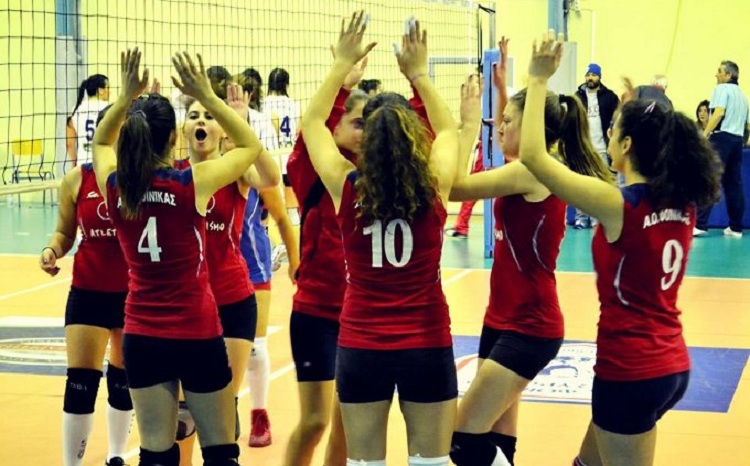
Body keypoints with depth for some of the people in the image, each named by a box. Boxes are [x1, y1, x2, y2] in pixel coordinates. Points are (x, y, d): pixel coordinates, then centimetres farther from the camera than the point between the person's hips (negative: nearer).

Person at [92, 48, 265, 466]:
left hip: (142, 337, 4)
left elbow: (101, 143, 19)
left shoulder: (114, 186, -5)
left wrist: (127, 97, 9)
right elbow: (252, 146, 0)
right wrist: (207, 96, -4)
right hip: (197, 335, -3)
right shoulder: (193, 183, -15)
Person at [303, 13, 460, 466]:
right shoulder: (433, 188, -8)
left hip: (361, 347, 0)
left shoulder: (346, 187, -8)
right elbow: (448, 131, 13)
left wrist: (343, 63, 14)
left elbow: (312, 121, 8)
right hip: (428, 346, 0)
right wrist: (419, 73, 19)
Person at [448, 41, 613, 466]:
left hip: (529, 326, -10)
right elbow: (505, 145, 33)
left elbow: (453, 187, -24)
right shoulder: (533, 170, 9)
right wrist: (503, 89, 25)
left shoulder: (532, 173, -18)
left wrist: (469, 125, -13)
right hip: (506, 318, 10)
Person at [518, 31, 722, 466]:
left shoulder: (618, 204, -19)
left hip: (630, 372, -8)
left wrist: (539, 79, -12)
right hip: (672, 366, 8)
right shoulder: (683, 204, 1)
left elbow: (533, 154, -18)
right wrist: (637, 109, 23)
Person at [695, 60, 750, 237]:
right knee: (734, 184, 9)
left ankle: (700, 224, -18)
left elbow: (719, 113, -16)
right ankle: (736, 227, 8)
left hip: (722, 137, -8)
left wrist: (704, 135, -18)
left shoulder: (722, 89, -1)